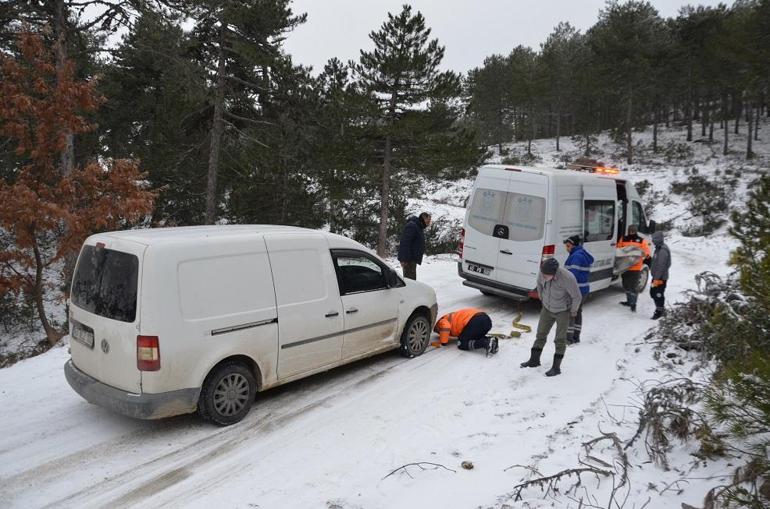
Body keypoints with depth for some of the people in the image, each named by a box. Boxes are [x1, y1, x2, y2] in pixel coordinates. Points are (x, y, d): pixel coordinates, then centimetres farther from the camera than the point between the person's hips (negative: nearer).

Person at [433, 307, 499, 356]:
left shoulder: (441, 322, 12)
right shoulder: (451, 318, 36)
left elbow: (446, 327, -11)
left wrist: (443, 342, -1)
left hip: (475, 321, -9)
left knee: (462, 344, 1)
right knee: (475, 338, 30)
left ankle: (486, 343, -18)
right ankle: (490, 340, 2)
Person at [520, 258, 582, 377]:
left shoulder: (567, 278, -35)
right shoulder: (543, 272, -20)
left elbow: (577, 296, -20)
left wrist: (573, 311, -6)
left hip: (563, 311, -5)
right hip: (547, 309, 5)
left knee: (560, 339, 2)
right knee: (541, 334, 13)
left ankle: (556, 367, 13)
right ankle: (534, 360, 27)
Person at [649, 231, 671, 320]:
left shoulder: (663, 251, -21)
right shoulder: (659, 248, 11)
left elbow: (661, 266, -24)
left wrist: (657, 278, -23)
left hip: (660, 278, -10)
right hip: (656, 276, 10)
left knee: (658, 294, -2)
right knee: (653, 293, 16)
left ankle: (660, 311, 11)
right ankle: (661, 309, 28)